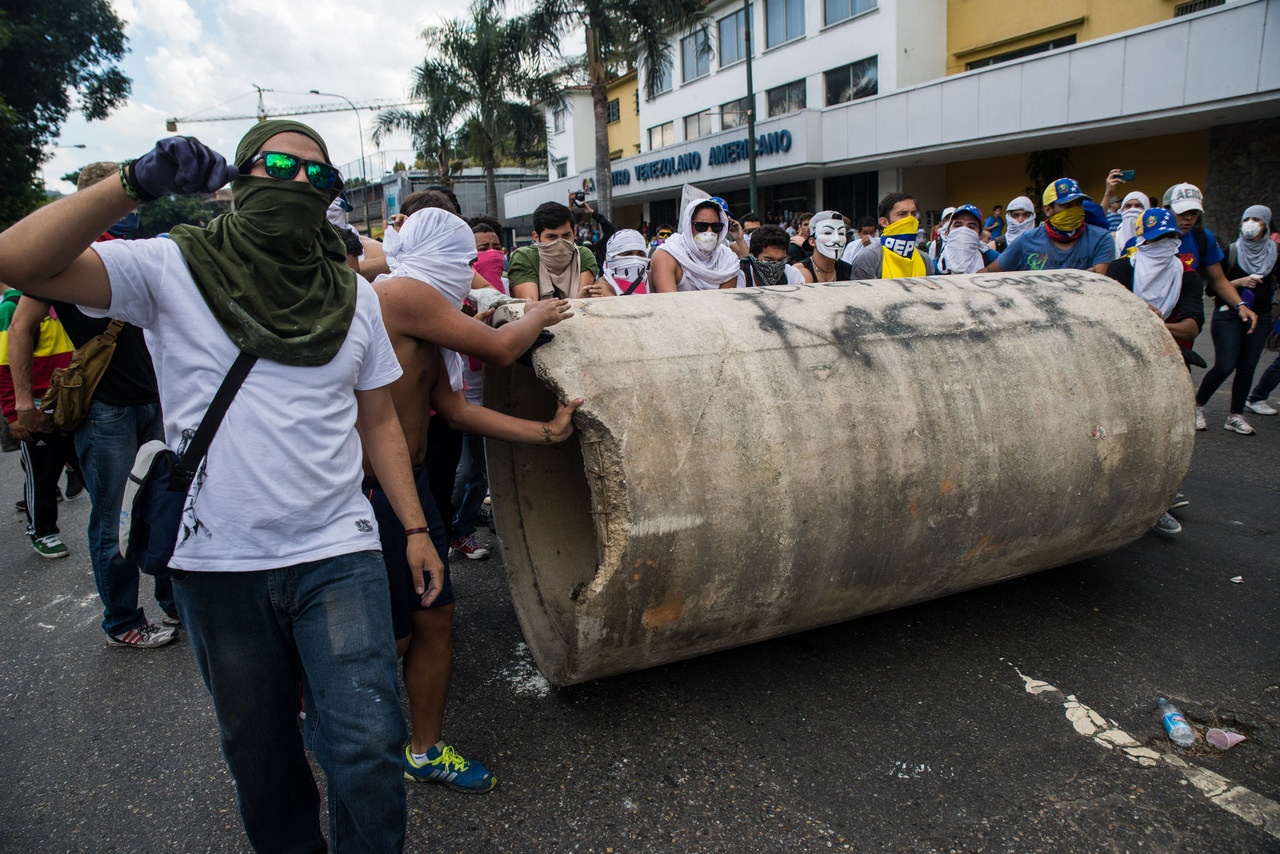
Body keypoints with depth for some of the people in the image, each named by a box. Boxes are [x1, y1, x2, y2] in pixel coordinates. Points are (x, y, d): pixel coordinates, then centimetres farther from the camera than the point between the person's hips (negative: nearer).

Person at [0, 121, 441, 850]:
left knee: (367, 748, -4)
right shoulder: (173, 269, -3)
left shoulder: (355, 295, 5)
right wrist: (134, 185, -24)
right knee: (260, 751, 18)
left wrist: (415, 527, 5)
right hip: (219, 564, 0)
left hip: (338, 553, 1)